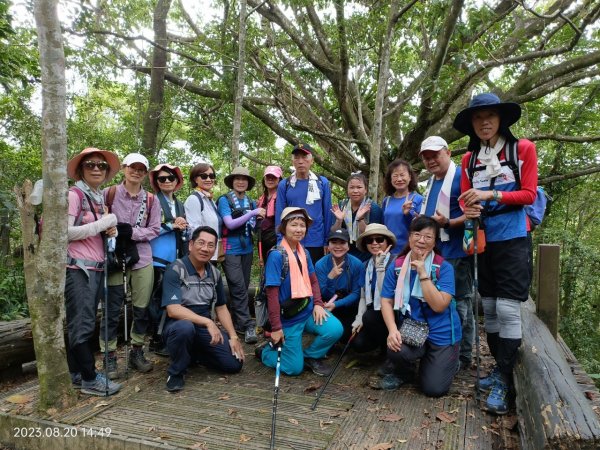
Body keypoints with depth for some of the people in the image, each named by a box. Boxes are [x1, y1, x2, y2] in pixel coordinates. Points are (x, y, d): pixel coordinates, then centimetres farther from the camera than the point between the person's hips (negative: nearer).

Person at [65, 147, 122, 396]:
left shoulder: (100, 198, 15)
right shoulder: (74, 194, -8)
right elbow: (65, 232, -18)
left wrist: (111, 231, 3)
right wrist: (102, 224, -15)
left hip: (96, 268, 8)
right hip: (77, 268, -8)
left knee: (85, 323, 13)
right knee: (81, 324, -3)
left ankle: (78, 373, 23)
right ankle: (89, 379, 5)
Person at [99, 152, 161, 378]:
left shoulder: (150, 200, 7)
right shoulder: (110, 193, 1)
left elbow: (155, 230, 4)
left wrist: (132, 232, -10)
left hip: (142, 259, 3)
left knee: (142, 308, 7)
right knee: (112, 310, 1)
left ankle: (137, 352, 23)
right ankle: (110, 357, 16)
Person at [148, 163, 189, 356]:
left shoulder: (180, 205, 18)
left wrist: (182, 228, -1)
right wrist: (171, 226, -13)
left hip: (176, 259, 6)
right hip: (159, 258, -6)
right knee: (158, 300, -1)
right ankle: (157, 341, 9)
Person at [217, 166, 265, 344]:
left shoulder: (251, 202, 9)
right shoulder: (224, 200, -5)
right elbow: (230, 224, -16)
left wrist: (259, 221, -8)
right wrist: (252, 213, -19)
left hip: (247, 249, 6)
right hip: (230, 250, -5)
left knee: (243, 287, 10)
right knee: (239, 288, -9)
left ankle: (237, 322, 23)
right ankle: (247, 325, -6)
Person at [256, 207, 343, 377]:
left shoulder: (304, 253, 3)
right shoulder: (276, 255, -18)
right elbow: (272, 294, -18)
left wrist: (318, 304, -6)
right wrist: (276, 327, -17)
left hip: (308, 310, 6)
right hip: (288, 318, -6)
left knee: (335, 329, -18)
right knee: (294, 368, 1)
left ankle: (310, 356, 9)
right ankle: (265, 350, 28)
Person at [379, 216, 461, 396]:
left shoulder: (444, 268, -12)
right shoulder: (396, 266, -3)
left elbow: (439, 306, -21)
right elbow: (386, 301, -5)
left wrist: (423, 274, -25)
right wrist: (393, 330, -21)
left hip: (441, 333, -1)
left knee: (434, 389, -7)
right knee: (396, 350, -31)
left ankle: (448, 361, 28)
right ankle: (405, 372, 7)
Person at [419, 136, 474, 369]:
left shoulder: (461, 177, -12)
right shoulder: (430, 182, 16)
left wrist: (448, 223, -28)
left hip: (456, 252, -9)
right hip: (434, 251, 9)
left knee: (459, 304, 1)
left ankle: (463, 356, 15)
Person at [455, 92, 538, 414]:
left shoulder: (523, 149, -3)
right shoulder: (469, 159, 8)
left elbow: (528, 195, -6)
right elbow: (465, 200, 6)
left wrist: (492, 195, -20)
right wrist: (469, 210, -17)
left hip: (512, 239, -5)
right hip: (484, 240, 5)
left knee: (507, 309, -8)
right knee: (489, 307, 11)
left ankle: (503, 381, 1)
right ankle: (501, 368, 26)